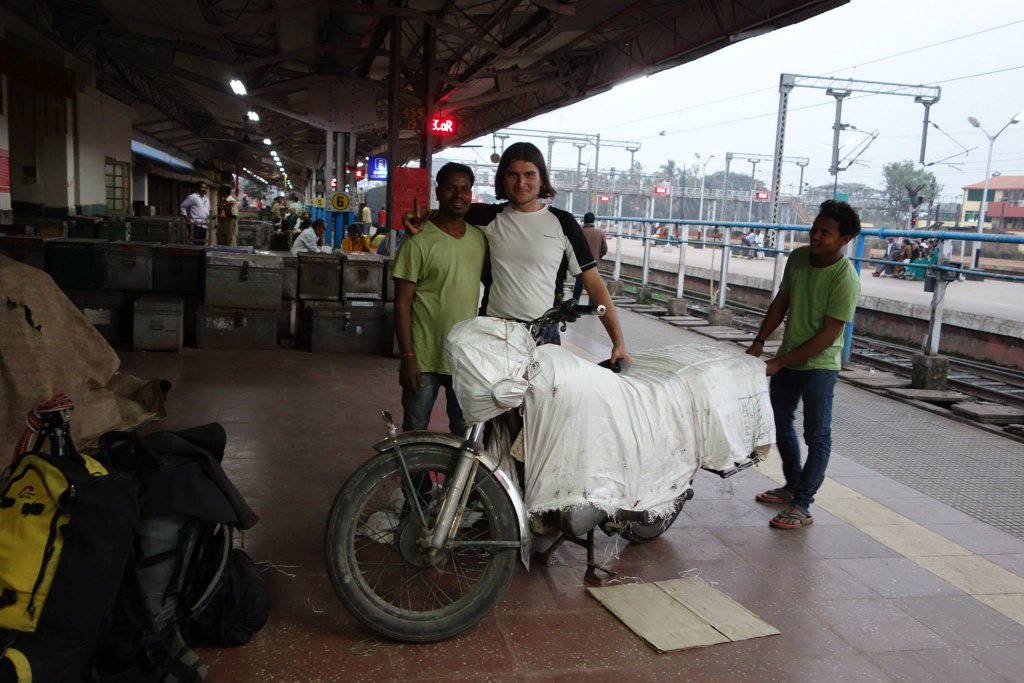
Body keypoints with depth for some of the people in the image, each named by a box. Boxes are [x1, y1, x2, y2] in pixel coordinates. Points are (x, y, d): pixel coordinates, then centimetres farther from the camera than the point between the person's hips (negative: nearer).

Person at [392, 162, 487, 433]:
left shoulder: (480, 238, 5)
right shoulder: (419, 241, -11)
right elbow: (402, 302, -10)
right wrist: (407, 357, -14)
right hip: (424, 360, -4)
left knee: (465, 432, 16)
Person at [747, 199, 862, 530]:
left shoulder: (846, 279, -23)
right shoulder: (798, 257, -4)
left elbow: (828, 335, -23)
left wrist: (779, 363, -22)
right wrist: (759, 342, 0)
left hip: (819, 365, -7)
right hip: (787, 359, 8)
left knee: (817, 436, 1)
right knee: (780, 424, 20)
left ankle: (802, 506, 9)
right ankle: (793, 486, 38)